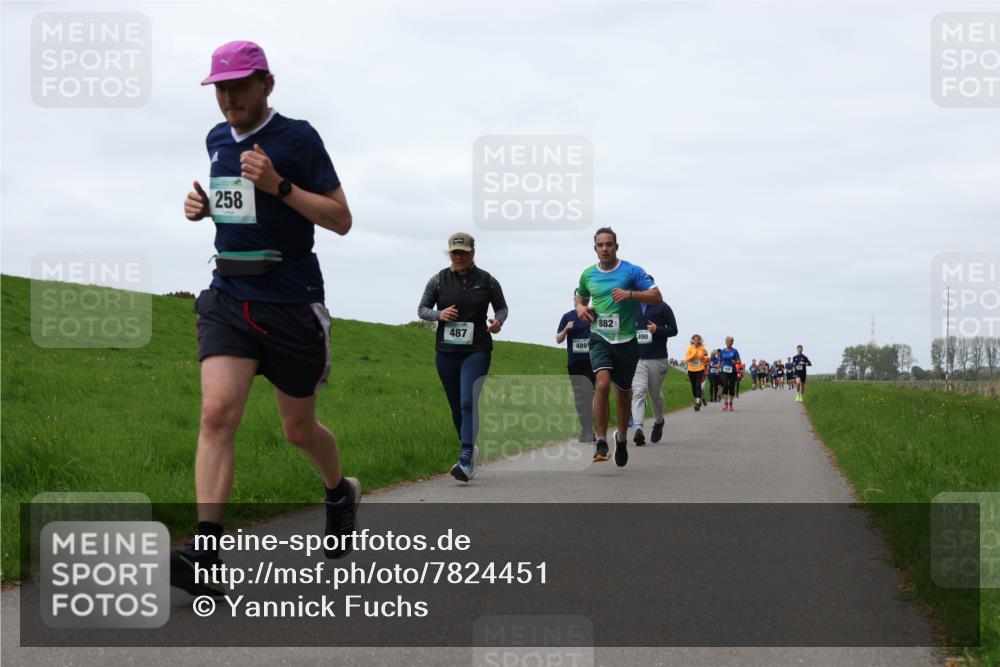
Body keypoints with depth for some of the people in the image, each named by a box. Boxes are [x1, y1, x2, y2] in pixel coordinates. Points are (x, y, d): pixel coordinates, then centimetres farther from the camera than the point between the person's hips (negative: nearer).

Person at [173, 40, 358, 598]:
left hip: (292, 303, -4)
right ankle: (206, 554, -24)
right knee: (217, 412, -16)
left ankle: (342, 493, 43)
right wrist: (203, 205, 6)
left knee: (299, 429, 10)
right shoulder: (217, 140, 10)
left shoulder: (298, 138, -7)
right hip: (229, 298, 4)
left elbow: (341, 220, -8)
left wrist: (278, 185, -21)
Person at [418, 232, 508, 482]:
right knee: (456, 407, 12)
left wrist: (498, 321, -11)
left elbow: (502, 308, 12)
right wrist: (439, 314, -12)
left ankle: (466, 461, -24)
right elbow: (422, 309, 9)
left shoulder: (487, 281, 0)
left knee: (468, 403, -18)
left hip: (476, 351, -3)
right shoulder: (439, 280, 2)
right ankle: (470, 447, 35)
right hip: (446, 351, 3)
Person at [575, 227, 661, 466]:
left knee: (623, 393, 12)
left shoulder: (632, 271, -2)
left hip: (626, 340, -1)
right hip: (600, 339, 1)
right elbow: (580, 296, 28)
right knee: (602, 383, -23)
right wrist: (580, 307, 5)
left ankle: (621, 438, 35)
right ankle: (601, 442, -21)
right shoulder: (588, 274, 9)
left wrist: (629, 294, -21)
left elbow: (656, 296, -7)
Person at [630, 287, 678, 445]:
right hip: (637, 359, 2)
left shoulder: (662, 308, 2)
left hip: (657, 359, -2)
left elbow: (673, 330, 2)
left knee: (655, 394, 11)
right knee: (638, 392, -15)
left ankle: (658, 422, 38)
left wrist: (657, 330, -15)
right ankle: (638, 429, -26)